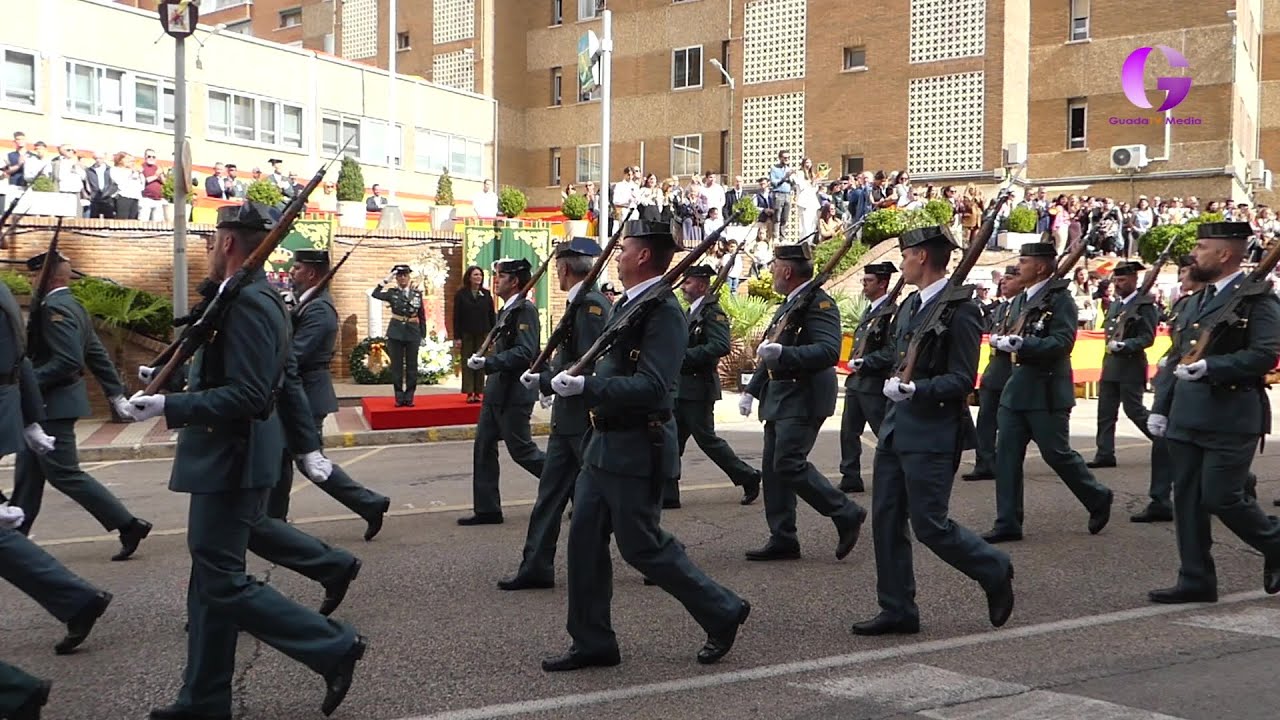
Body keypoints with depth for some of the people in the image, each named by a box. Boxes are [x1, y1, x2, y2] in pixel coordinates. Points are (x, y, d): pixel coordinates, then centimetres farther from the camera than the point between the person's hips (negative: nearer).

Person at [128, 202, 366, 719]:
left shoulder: (247, 302, -19)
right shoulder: (258, 298, 14)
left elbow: (247, 396, -26)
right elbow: (281, 384, 21)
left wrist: (169, 406, -24)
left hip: (230, 463, -10)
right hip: (227, 461, 10)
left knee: (223, 584, -4)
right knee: (209, 582, 14)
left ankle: (335, 647, 2)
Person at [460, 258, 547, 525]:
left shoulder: (525, 309, -14)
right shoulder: (506, 310, 14)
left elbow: (525, 352, -24)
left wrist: (488, 362, -27)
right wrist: (485, 361, 12)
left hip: (514, 395, -10)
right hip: (496, 392, 10)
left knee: (521, 450, -2)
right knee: (483, 448, 7)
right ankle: (486, 509, 12)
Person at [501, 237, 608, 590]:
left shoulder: (591, 304, -17)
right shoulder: (581, 303, 13)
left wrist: (545, 381, -18)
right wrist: (543, 371, 5)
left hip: (586, 418, -10)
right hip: (569, 418, 10)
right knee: (551, 491, 9)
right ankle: (536, 567, 15)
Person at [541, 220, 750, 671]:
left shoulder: (663, 311, -18)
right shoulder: (627, 305, 12)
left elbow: (652, 387, -28)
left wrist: (586, 387, -30)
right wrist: (574, 379, 13)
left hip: (636, 450, -9)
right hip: (605, 444, 10)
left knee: (641, 545, 0)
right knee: (585, 538, 9)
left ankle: (723, 612, 17)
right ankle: (592, 643, 19)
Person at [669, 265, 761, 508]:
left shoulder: (712, 312, -12)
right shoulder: (693, 312, 17)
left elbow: (721, 346, -25)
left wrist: (683, 355, -24)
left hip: (698, 389, -9)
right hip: (682, 388, 9)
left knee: (706, 438, -1)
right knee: (672, 441, 6)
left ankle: (748, 477, 15)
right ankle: (667, 495, 9)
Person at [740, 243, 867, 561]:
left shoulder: (818, 302, -13)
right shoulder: (789, 305, 18)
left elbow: (829, 351, -26)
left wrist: (784, 353, -34)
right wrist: (751, 390, 19)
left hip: (804, 400, -10)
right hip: (779, 398, 10)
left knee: (789, 464, -14)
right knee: (773, 468, 7)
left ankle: (847, 514, 0)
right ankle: (782, 539, 13)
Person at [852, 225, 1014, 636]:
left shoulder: (960, 310, -14)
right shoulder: (911, 305, 14)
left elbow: (962, 380, -18)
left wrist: (915, 390, -29)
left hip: (933, 434, -9)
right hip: (896, 429, 9)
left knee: (929, 525, -4)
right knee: (885, 521, 7)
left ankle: (995, 573, 20)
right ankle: (897, 611, 16)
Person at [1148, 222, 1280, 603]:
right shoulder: (1198, 299, 17)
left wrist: (1210, 366, -25)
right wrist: (1161, 407, 14)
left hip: (1231, 419, -8)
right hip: (1187, 418, 8)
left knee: (1220, 497, -5)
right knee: (1187, 499, 7)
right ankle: (1195, 580, 14)